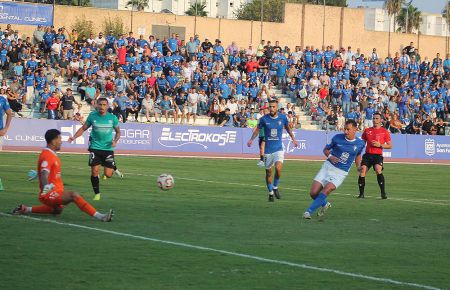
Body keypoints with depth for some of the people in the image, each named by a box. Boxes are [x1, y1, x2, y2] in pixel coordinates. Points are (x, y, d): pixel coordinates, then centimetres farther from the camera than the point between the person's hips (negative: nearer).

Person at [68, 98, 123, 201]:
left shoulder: (112, 118, -2)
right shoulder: (92, 116, -2)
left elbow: (118, 131, 10)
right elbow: (83, 128, 5)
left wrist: (115, 140, -9)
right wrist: (74, 137, -9)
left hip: (108, 148, 0)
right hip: (95, 147, 0)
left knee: (108, 174, -2)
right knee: (94, 171, -9)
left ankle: (114, 168, 37)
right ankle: (97, 194, 10)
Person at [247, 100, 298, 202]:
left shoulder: (283, 118, -2)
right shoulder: (264, 119, -6)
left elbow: (287, 128, 17)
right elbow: (258, 129, 7)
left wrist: (293, 138, 23)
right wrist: (251, 139, -8)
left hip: (279, 148, -1)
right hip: (268, 149, 1)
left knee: (278, 168, -22)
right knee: (268, 172, 7)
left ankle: (275, 187, 2)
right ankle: (270, 193, 26)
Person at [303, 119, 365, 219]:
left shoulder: (360, 144, 0)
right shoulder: (337, 138, -4)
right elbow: (326, 149, 10)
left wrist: (358, 166, 5)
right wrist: (330, 156, -11)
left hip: (340, 173, -1)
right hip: (328, 167, 1)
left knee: (325, 191, -25)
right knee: (313, 193, -6)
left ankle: (309, 211, -17)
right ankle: (324, 204, 26)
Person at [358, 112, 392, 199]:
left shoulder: (384, 131, 4)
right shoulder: (367, 130, 14)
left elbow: (390, 146, 4)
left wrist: (380, 145, -11)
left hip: (378, 155, -3)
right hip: (367, 154, 3)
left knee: (378, 170, -25)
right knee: (362, 171, -11)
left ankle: (383, 192, -19)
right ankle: (361, 193, -1)